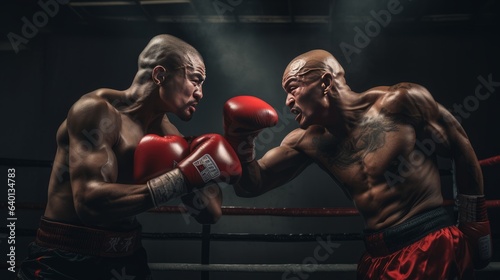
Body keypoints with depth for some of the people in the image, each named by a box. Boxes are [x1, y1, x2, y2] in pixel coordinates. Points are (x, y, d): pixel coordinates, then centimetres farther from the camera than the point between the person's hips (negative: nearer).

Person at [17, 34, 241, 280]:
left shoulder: (163, 131, 3)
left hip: (126, 260, 7)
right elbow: (90, 202, -30)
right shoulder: (98, 109, -16)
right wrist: (183, 176, -29)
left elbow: (211, 213, 3)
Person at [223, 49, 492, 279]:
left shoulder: (399, 102, -9)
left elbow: (462, 151, 1)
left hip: (432, 246, -5)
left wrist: (476, 224, 4)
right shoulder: (308, 142, 3)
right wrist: (241, 141, -14)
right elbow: (252, 185, 5)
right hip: (378, 255, 5)